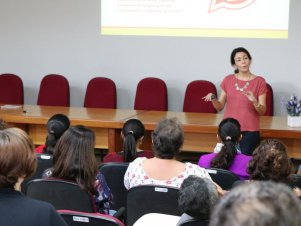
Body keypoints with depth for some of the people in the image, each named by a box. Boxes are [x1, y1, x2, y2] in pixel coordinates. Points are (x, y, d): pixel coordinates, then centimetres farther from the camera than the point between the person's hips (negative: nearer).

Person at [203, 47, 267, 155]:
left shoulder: (259, 81, -1)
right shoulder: (228, 80, 6)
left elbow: (262, 111, -2)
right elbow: (220, 107, 10)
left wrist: (254, 101, -21)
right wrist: (213, 98, -10)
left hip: (249, 131, -2)